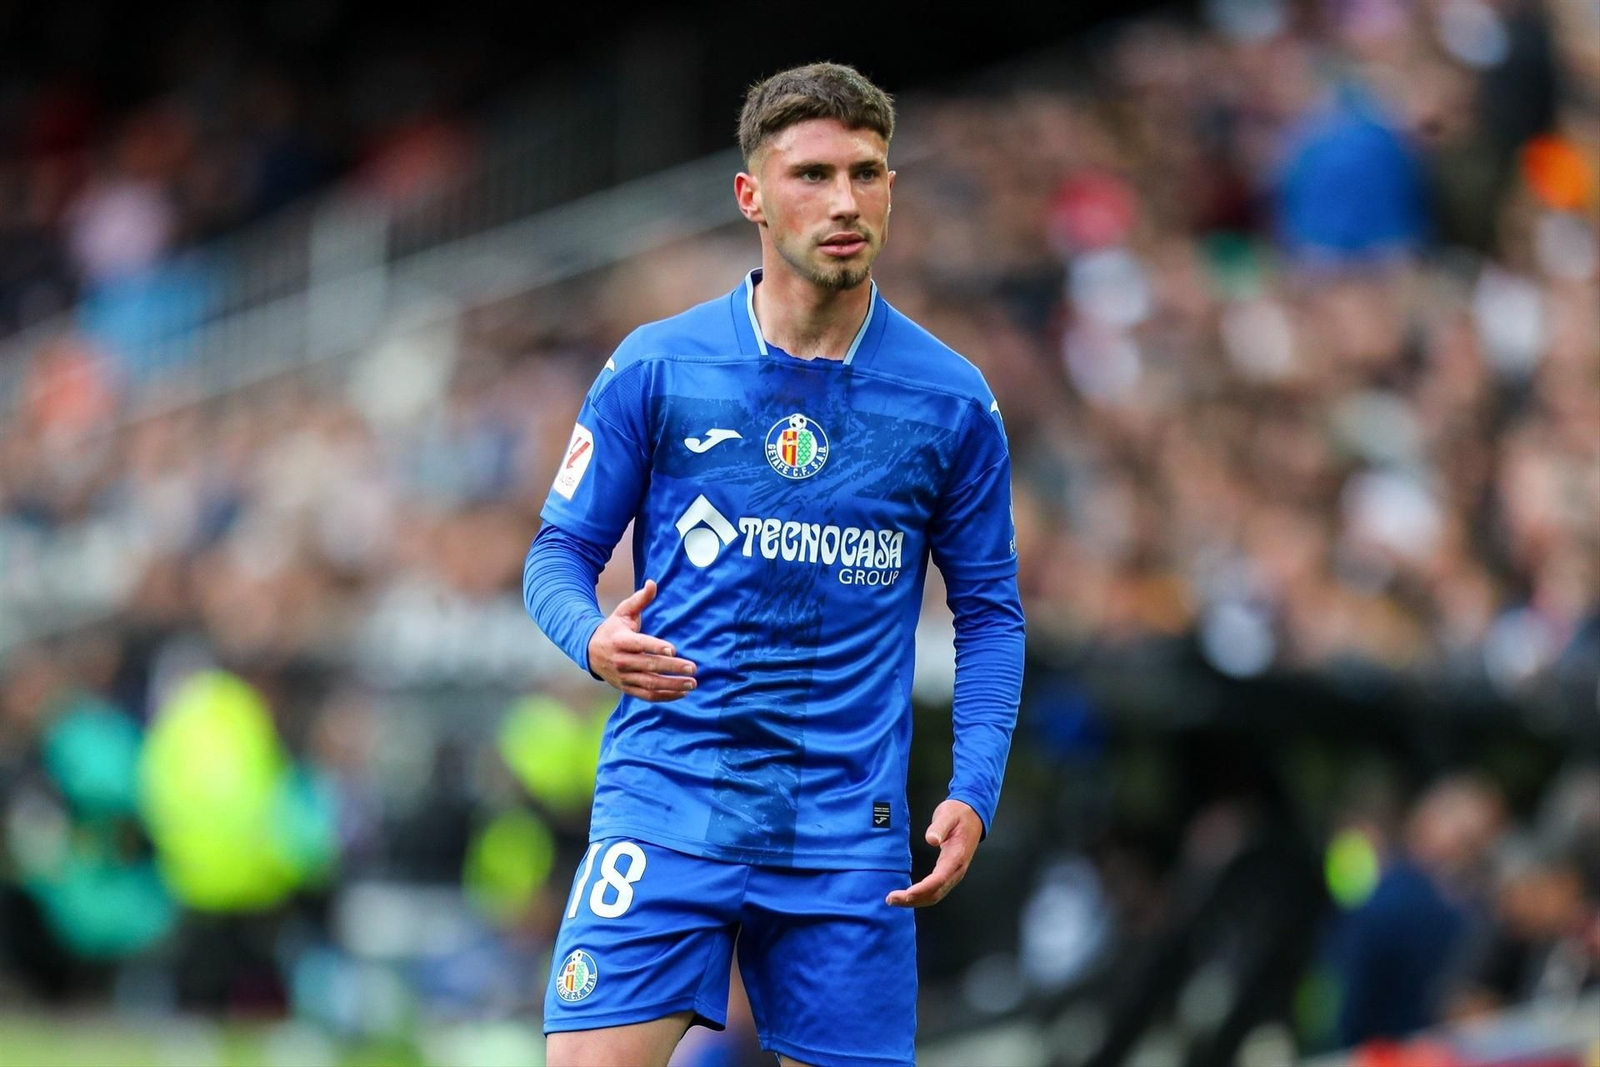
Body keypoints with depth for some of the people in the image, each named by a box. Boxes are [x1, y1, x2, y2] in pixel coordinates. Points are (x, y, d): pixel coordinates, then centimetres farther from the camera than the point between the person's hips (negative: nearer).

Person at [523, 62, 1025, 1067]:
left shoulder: (953, 401, 4)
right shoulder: (655, 369, 0)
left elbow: (989, 611, 10)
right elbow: (560, 552, 6)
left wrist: (973, 793, -3)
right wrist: (595, 640, -17)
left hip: (849, 827, 1)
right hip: (667, 798, -1)